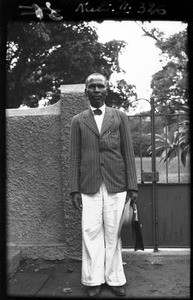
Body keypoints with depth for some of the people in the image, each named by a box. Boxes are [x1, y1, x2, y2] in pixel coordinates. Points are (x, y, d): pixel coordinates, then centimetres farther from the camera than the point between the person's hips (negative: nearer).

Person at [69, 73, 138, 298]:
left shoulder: (120, 117, 11)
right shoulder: (78, 121, 11)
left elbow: (128, 152, 7)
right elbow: (74, 157, 7)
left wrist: (132, 186, 1)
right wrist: (74, 189, 0)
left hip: (116, 185, 0)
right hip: (89, 186, 0)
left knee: (113, 233, 3)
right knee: (91, 233, 0)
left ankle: (115, 279, 17)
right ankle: (93, 280, 14)